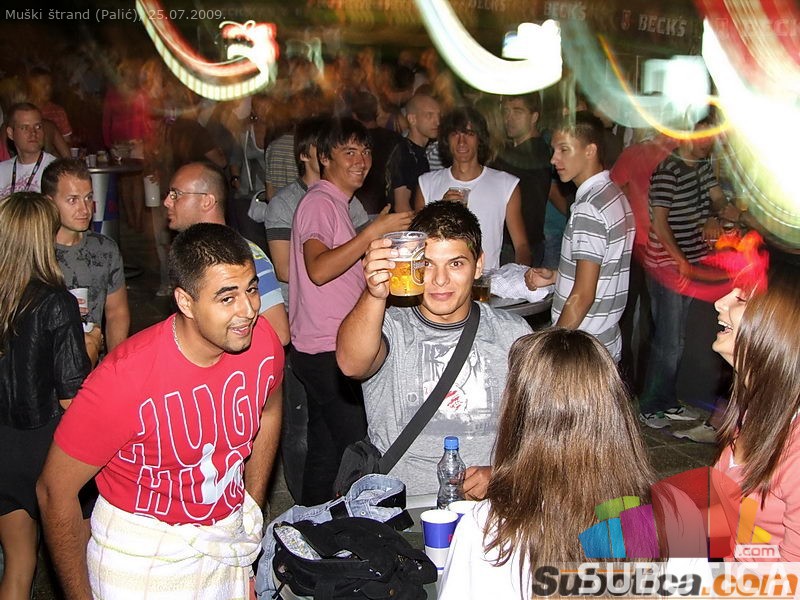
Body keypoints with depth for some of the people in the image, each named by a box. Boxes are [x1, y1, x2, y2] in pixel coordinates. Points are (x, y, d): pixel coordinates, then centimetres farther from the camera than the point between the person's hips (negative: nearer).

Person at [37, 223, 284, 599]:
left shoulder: (263, 341, -16)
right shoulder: (124, 378, -30)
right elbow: (55, 491, -17)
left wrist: (253, 508, 9)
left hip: (229, 544, 5)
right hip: (140, 554, -4)